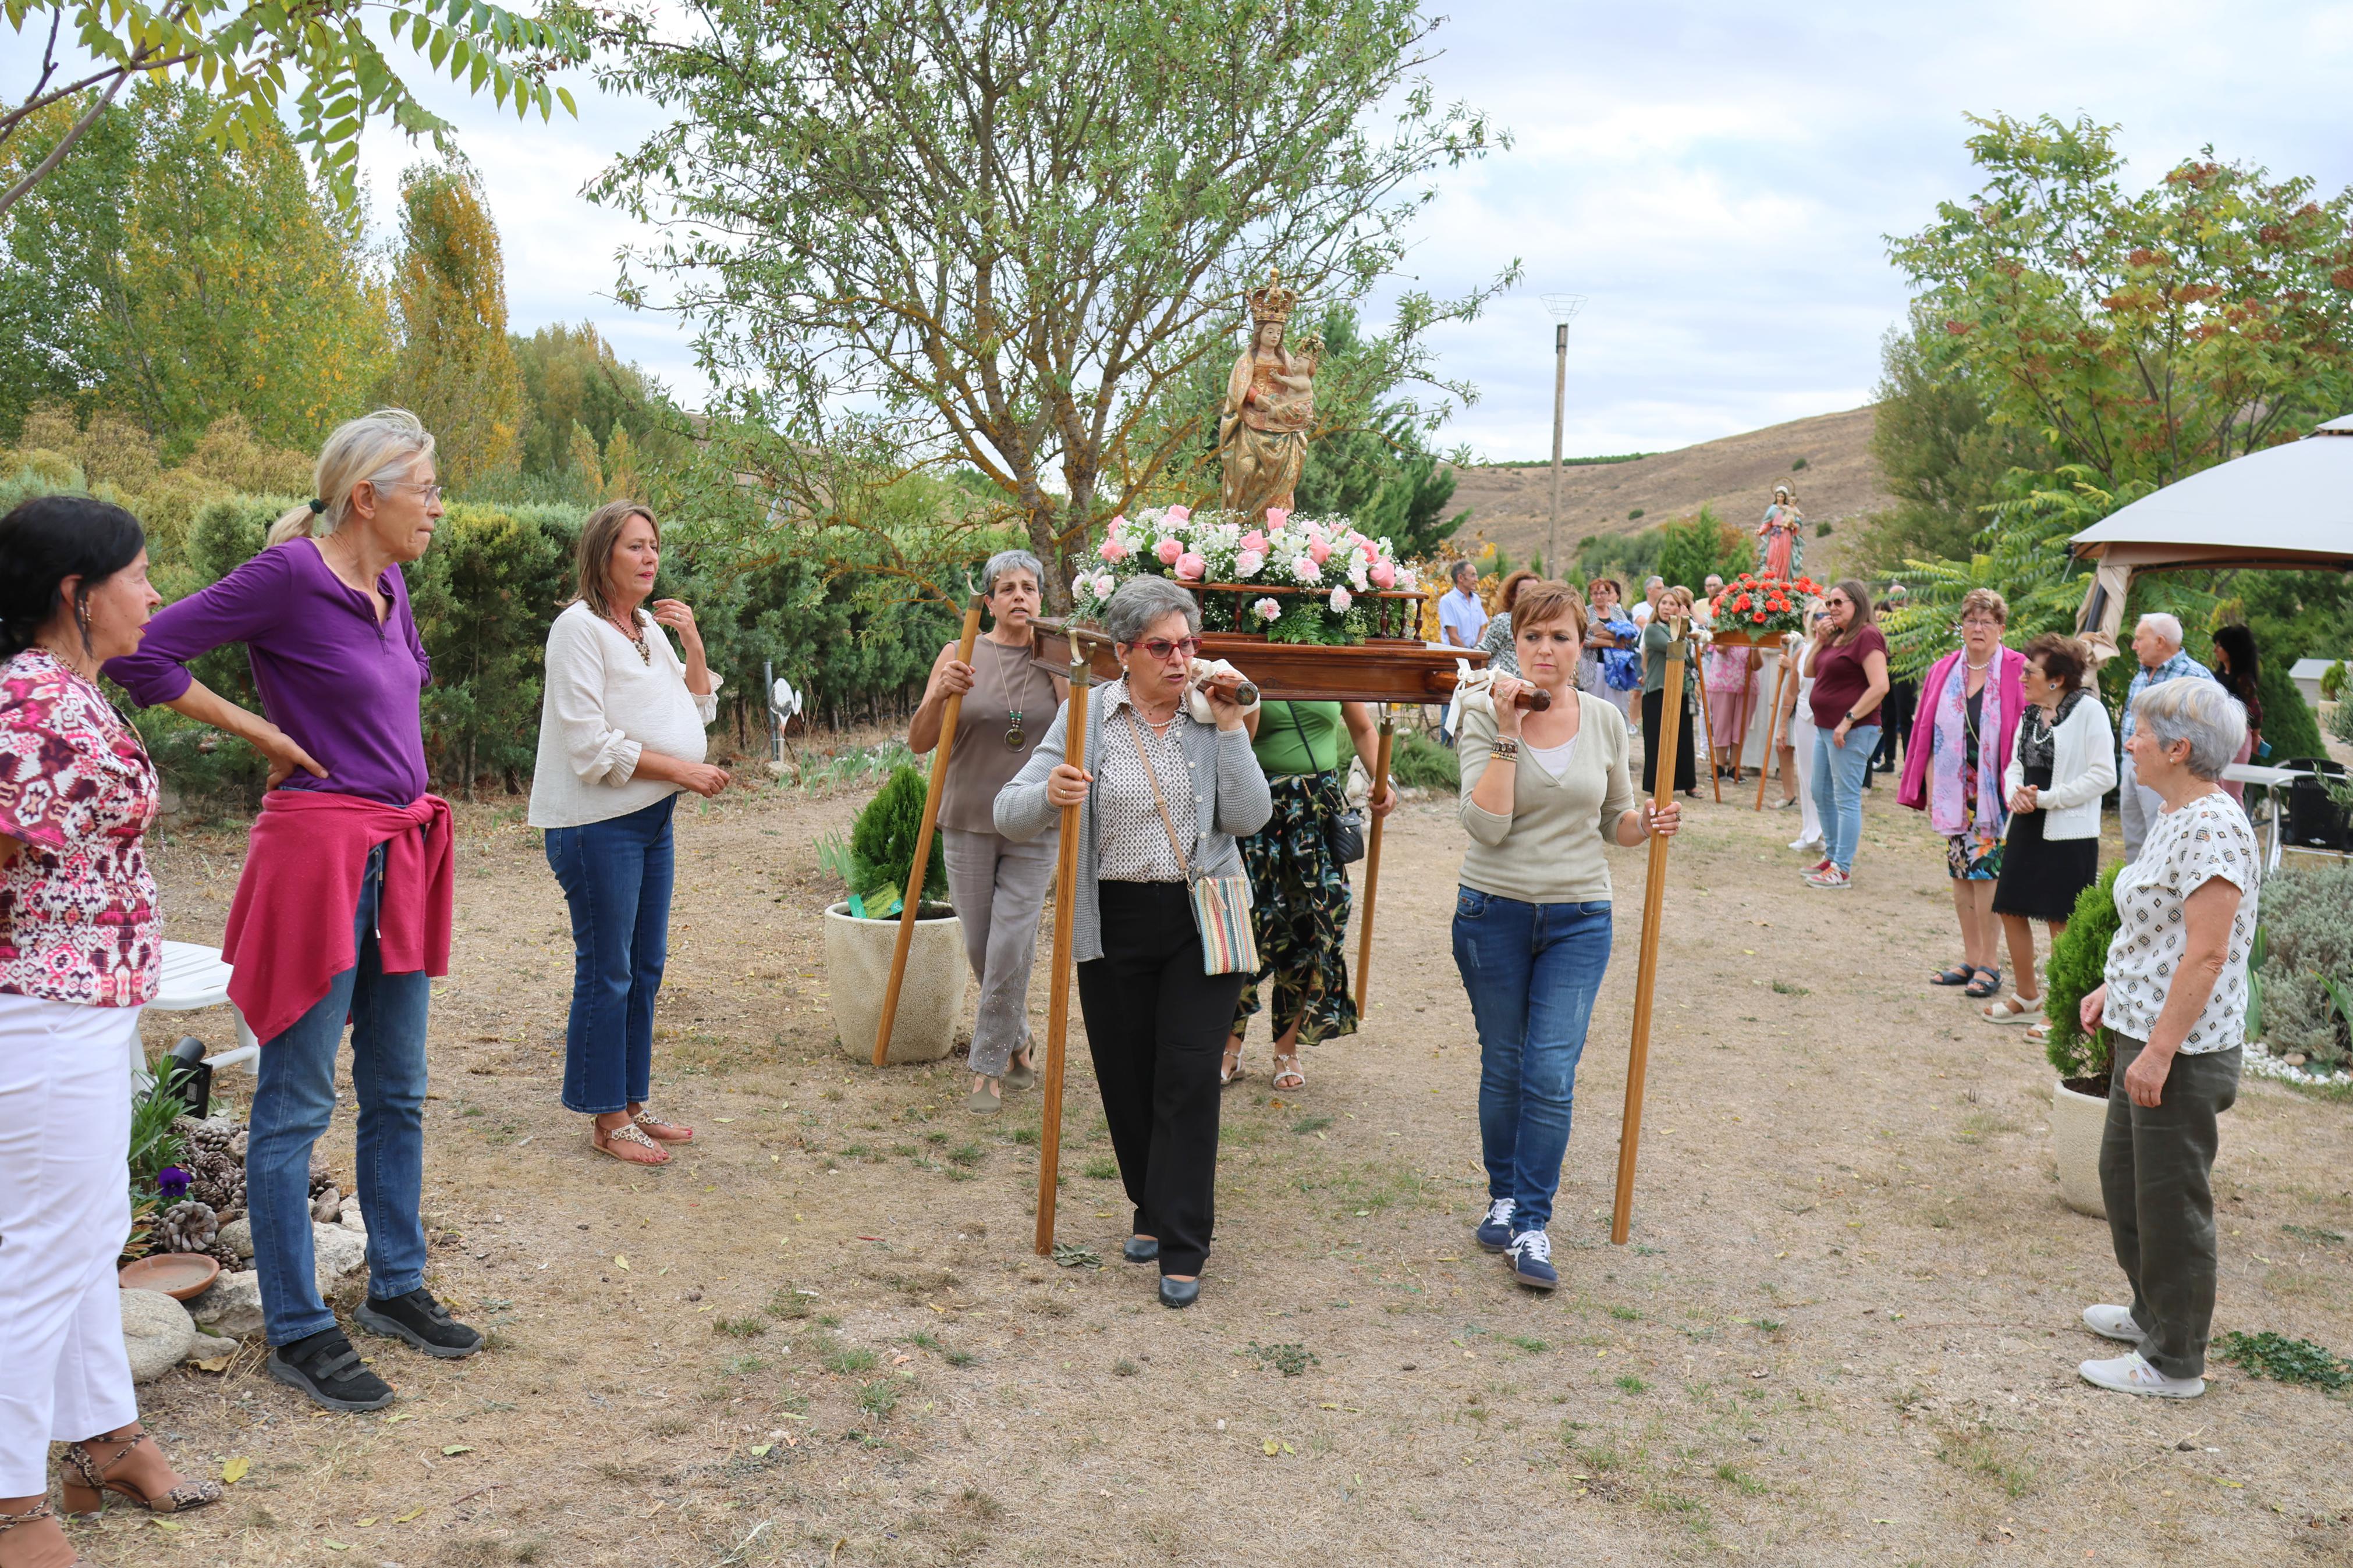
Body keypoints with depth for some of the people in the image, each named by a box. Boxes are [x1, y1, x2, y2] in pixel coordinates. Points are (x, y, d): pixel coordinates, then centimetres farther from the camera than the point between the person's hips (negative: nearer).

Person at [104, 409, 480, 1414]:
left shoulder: (388, 588, 11)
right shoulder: (289, 575, -12)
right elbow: (142, 655, -15)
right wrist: (266, 734, -9)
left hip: (399, 857, 8)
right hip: (320, 853, -8)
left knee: (397, 1095, 15)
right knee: (296, 1106, 2)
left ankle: (397, 1289, 29)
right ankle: (298, 1332, 11)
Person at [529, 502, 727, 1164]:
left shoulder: (650, 628, 14)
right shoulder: (580, 627, -11)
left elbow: (698, 712, 18)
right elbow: (591, 744, -18)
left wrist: (693, 645, 5)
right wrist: (679, 769, -16)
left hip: (651, 818, 9)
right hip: (597, 822, -9)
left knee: (645, 967, 13)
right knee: (606, 972, -2)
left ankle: (632, 1104, 23)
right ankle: (607, 1120, 7)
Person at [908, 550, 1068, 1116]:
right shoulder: (961, 656, 0)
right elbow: (919, 742, -3)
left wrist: (1061, 671, -13)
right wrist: (941, 694, -21)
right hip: (968, 822, 1)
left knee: (1011, 952, -7)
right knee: (980, 949, 9)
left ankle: (989, 1068, 8)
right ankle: (1016, 1041, 33)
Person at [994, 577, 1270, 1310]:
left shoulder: (1212, 715, 1)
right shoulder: (1087, 717, -1)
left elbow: (1250, 818, -8)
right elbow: (1009, 814, -6)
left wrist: (1230, 729, -13)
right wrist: (1049, 795, -28)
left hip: (1202, 919, -1)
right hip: (1113, 921, 1)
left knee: (1189, 1078, -4)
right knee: (1126, 1079, 9)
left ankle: (1183, 1248, 5)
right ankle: (1152, 1210, 32)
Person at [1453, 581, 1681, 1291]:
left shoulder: (1605, 721, 3)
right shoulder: (1486, 719, -7)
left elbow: (1612, 821, 14)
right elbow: (1485, 826, -19)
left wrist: (1647, 822, -8)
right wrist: (1508, 733, -22)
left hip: (1579, 919, 1)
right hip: (1494, 913, -1)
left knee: (1552, 1076, -5)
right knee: (1502, 1068, 11)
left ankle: (1532, 1225, 5)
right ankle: (1504, 1196, 31)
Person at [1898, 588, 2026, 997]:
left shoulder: (2017, 672, -5)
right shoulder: (1944, 672, 9)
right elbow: (1929, 734, 11)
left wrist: (2015, 791, -12)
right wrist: (1930, 789, 6)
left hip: (1996, 794, -5)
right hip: (1955, 793, 5)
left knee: (1985, 869, -7)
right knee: (1961, 871, 9)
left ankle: (1990, 962, 2)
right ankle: (1970, 958, 18)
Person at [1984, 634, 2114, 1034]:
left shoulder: (2088, 709, -12)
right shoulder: (2030, 713, 9)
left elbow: (2104, 776, -15)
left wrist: (2045, 799, -16)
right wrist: (2014, 792, -6)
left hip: (2069, 835, -7)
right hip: (2027, 828, 7)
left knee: (2061, 921, 1)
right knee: (2010, 910, 11)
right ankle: (2026, 997, 28)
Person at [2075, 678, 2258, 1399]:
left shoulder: (2211, 830, -22)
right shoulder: (2172, 816, 10)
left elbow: (2206, 955, -25)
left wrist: (2160, 1051, -25)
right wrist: (2112, 990, 19)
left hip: (2181, 1050, -10)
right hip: (2144, 1032, 10)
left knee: (2170, 1200, 1)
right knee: (2124, 1175, 22)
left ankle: (2174, 1362, 15)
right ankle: (2154, 1312, 39)